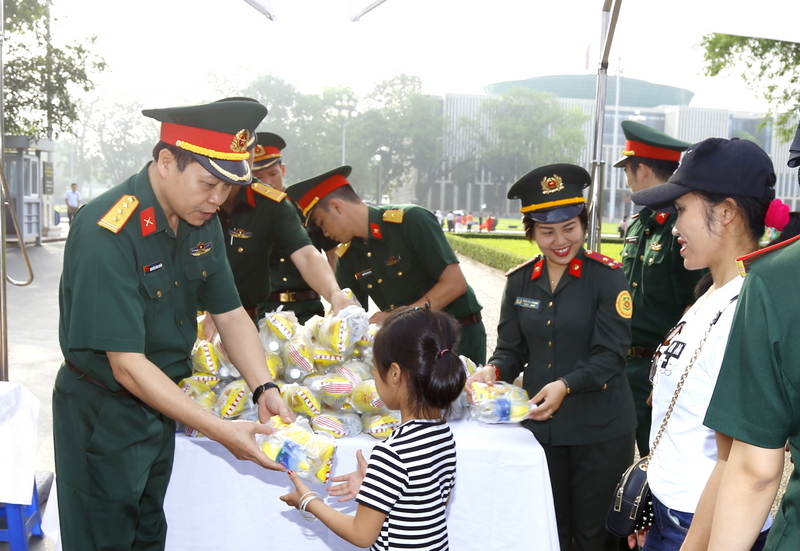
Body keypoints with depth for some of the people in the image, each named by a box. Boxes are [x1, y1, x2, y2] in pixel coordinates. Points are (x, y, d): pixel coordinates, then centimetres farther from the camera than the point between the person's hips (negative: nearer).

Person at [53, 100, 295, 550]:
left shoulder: (201, 221, -4)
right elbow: (127, 365, -28)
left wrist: (264, 389, -11)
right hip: (103, 414, -7)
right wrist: (221, 431, -30)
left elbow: (230, 313, 4)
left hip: (162, 404, 7)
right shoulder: (106, 234, -28)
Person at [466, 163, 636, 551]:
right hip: (539, 427, 4)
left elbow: (611, 354, -14)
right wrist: (493, 370, -15)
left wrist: (565, 386, -29)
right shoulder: (520, 281, 4)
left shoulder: (607, 277, -9)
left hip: (600, 431, -4)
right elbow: (512, 349, 7)